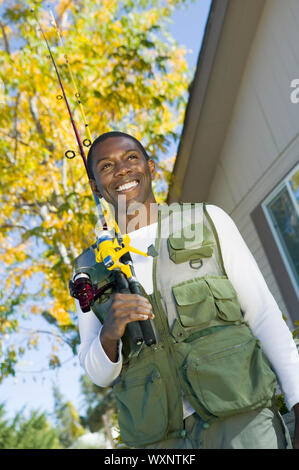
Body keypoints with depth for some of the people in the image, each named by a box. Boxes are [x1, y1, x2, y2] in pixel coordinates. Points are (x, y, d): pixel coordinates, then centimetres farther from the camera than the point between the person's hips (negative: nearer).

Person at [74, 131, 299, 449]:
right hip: (162, 437, 1)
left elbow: (264, 315, 0)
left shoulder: (208, 220, 2)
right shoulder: (91, 270, 6)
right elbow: (98, 374, 7)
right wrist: (109, 335, -15)